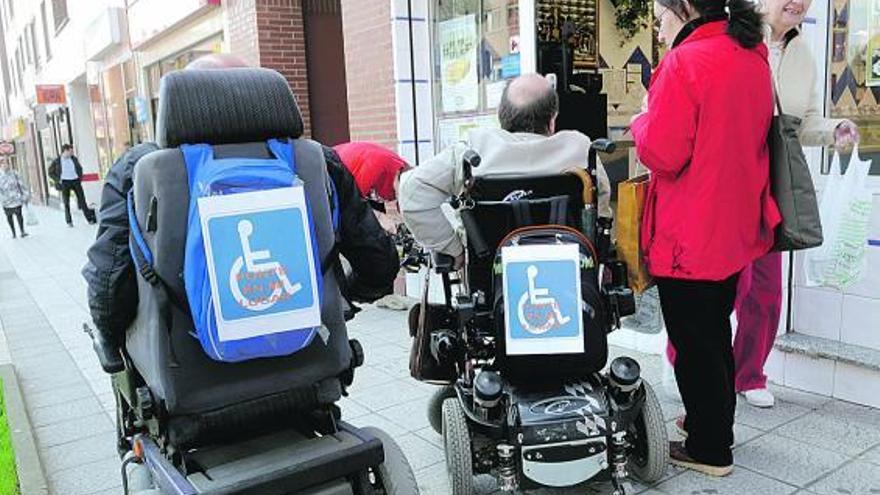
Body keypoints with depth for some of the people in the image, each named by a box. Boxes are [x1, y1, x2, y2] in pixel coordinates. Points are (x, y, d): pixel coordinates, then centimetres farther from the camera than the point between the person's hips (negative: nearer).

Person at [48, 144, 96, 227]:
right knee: (66, 202, 2)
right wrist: (58, 180, -6)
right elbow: (51, 173, 3)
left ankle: (89, 218, 6)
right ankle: (69, 222, 8)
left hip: (75, 181, 2)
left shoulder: (74, 159, 7)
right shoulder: (57, 161, -3)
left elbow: (80, 168, 20)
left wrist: (80, 178, 8)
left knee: (82, 199, 1)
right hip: (65, 182, -2)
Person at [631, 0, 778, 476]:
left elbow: (661, 154, -21)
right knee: (716, 335, 21)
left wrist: (642, 121, -2)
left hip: (689, 239, -8)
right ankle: (716, 425, 37)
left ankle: (708, 450, 20)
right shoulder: (753, 58, 7)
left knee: (693, 343, 6)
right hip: (735, 228, 8)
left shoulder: (685, 63, -19)